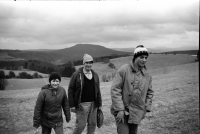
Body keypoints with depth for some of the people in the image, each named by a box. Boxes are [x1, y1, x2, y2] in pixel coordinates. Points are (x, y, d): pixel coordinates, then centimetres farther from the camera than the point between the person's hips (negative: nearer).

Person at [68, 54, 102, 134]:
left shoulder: (95, 75, 9)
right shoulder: (77, 74, -6)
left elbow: (98, 91, 15)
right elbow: (70, 90, -6)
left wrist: (99, 104, 12)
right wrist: (72, 105, -9)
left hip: (93, 104, 5)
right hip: (82, 104, -5)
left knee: (92, 124, 10)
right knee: (81, 125, -2)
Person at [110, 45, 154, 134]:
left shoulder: (147, 75, 5)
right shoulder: (123, 70, -11)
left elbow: (149, 93, 17)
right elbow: (115, 90, -14)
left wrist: (146, 108, 7)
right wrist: (120, 109, -18)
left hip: (136, 113, 5)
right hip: (121, 111, -5)